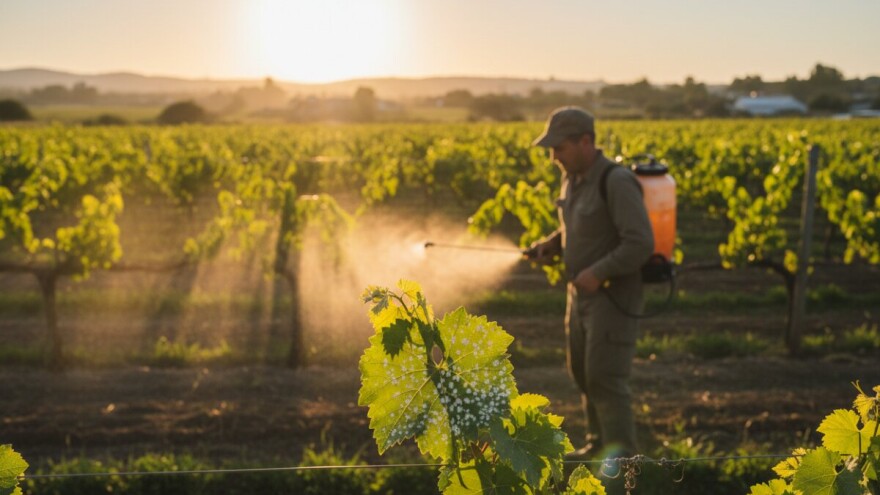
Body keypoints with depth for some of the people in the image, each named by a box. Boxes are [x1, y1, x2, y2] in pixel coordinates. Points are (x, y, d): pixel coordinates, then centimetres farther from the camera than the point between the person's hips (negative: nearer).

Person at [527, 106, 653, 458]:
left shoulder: (616, 182, -23)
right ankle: (599, 440, 32)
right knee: (583, 370, 17)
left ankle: (621, 453, 1)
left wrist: (597, 273, -26)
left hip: (614, 295, -9)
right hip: (584, 294, 9)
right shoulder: (573, 179, 5)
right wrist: (549, 247, 2)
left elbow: (641, 244, -27)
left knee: (605, 376, -9)